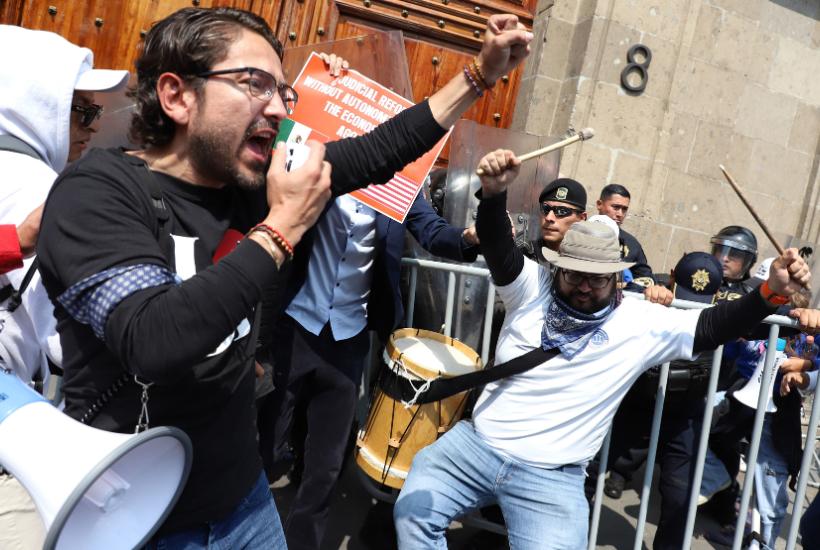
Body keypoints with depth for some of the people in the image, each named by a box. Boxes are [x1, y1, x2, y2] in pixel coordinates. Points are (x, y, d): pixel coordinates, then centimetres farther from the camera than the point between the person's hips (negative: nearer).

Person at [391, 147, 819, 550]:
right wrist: (493, 193, -33)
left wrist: (771, 292, -20)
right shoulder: (533, 288, -1)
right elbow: (497, 248, -14)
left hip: (552, 478, -1)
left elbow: (713, 327, -4)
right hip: (476, 443, 1)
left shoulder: (643, 321, -1)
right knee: (413, 510, -8)